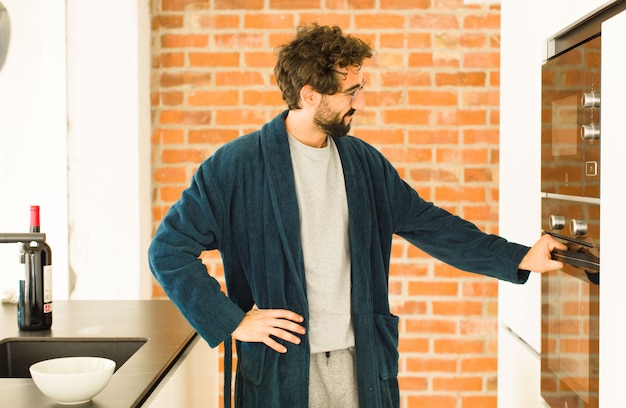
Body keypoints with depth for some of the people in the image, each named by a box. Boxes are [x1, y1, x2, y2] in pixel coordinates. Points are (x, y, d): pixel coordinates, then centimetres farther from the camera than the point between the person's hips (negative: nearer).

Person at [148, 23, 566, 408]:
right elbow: (169, 250, -8)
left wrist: (520, 258, 7)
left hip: (361, 363, 5)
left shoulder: (365, 162, 7)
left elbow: (429, 224, 12)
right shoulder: (236, 165, -9)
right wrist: (232, 322, -13)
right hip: (281, 366, -4)